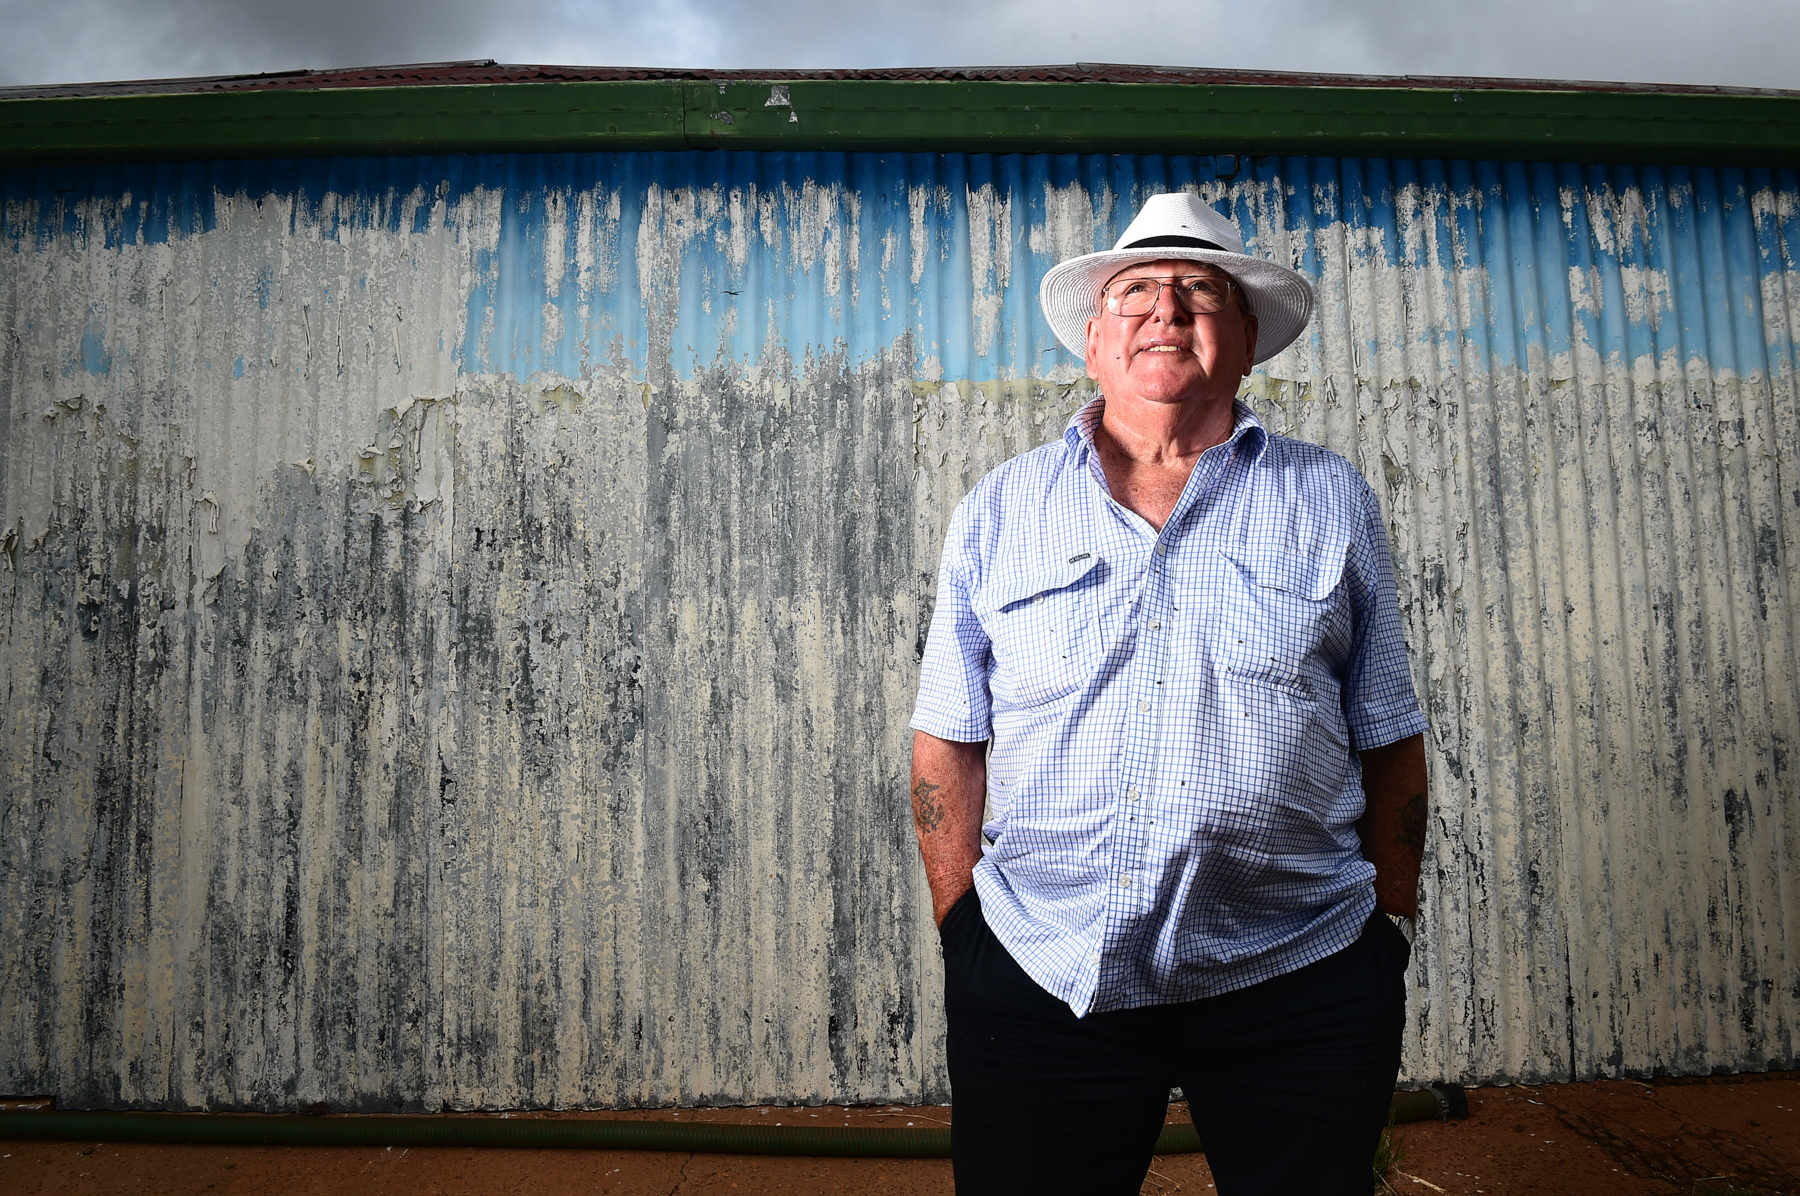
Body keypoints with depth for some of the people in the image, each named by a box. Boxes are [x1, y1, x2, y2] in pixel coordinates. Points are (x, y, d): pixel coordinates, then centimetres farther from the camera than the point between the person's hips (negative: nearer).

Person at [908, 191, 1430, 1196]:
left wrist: (1391, 928, 7)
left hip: (1299, 979, 1)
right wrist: (962, 929, 2)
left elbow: (1390, 739, 8)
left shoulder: (1333, 502, 6)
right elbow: (949, 743, 5)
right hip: (1038, 979, 0)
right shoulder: (1001, 510, 5)